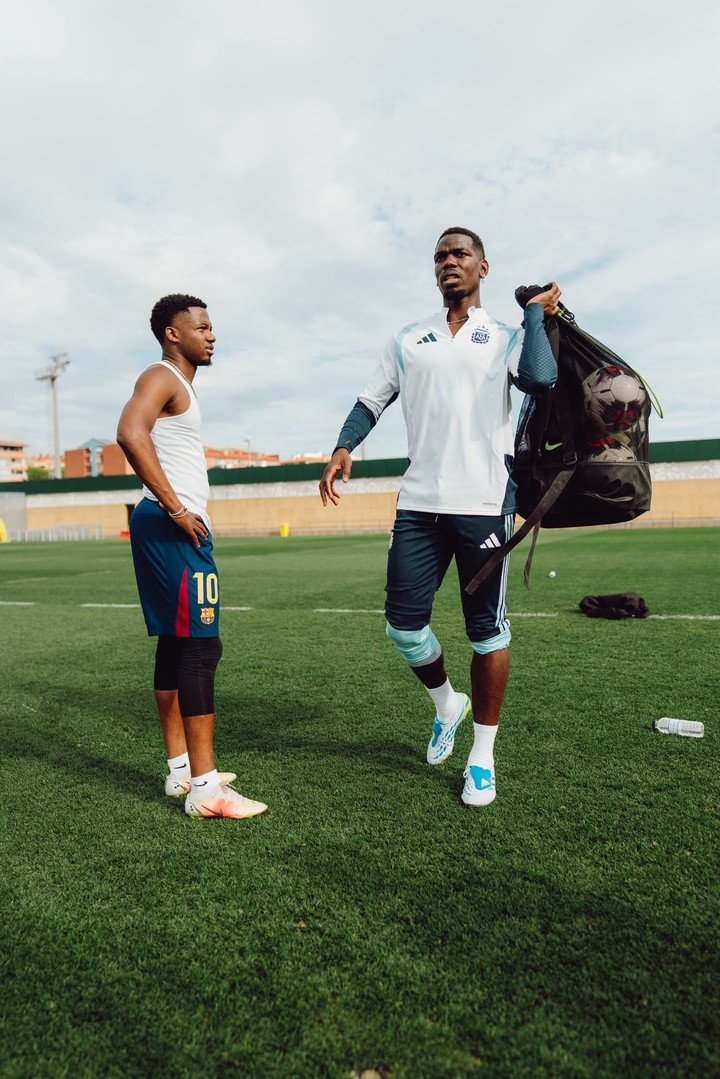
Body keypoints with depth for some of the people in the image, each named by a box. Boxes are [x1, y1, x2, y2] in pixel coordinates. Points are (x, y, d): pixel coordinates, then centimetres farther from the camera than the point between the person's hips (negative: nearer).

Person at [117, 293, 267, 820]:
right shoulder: (161, 377, -7)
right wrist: (175, 508, -24)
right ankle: (205, 788, -7)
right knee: (200, 647, -11)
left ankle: (181, 769, 22)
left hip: (178, 527, 11)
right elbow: (131, 433, -26)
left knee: (176, 645, 12)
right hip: (172, 526, -11)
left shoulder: (181, 385, 24)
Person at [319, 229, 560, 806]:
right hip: (419, 502, 3)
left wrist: (536, 313, 1)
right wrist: (344, 448, -3)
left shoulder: (505, 336, 9)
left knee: (486, 630, 2)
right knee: (404, 624, 1)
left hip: (485, 502, -2)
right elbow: (372, 401, 14)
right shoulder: (409, 340, 18)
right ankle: (446, 704, 31)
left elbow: (540, 378, -12)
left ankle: (483, 753, 19)